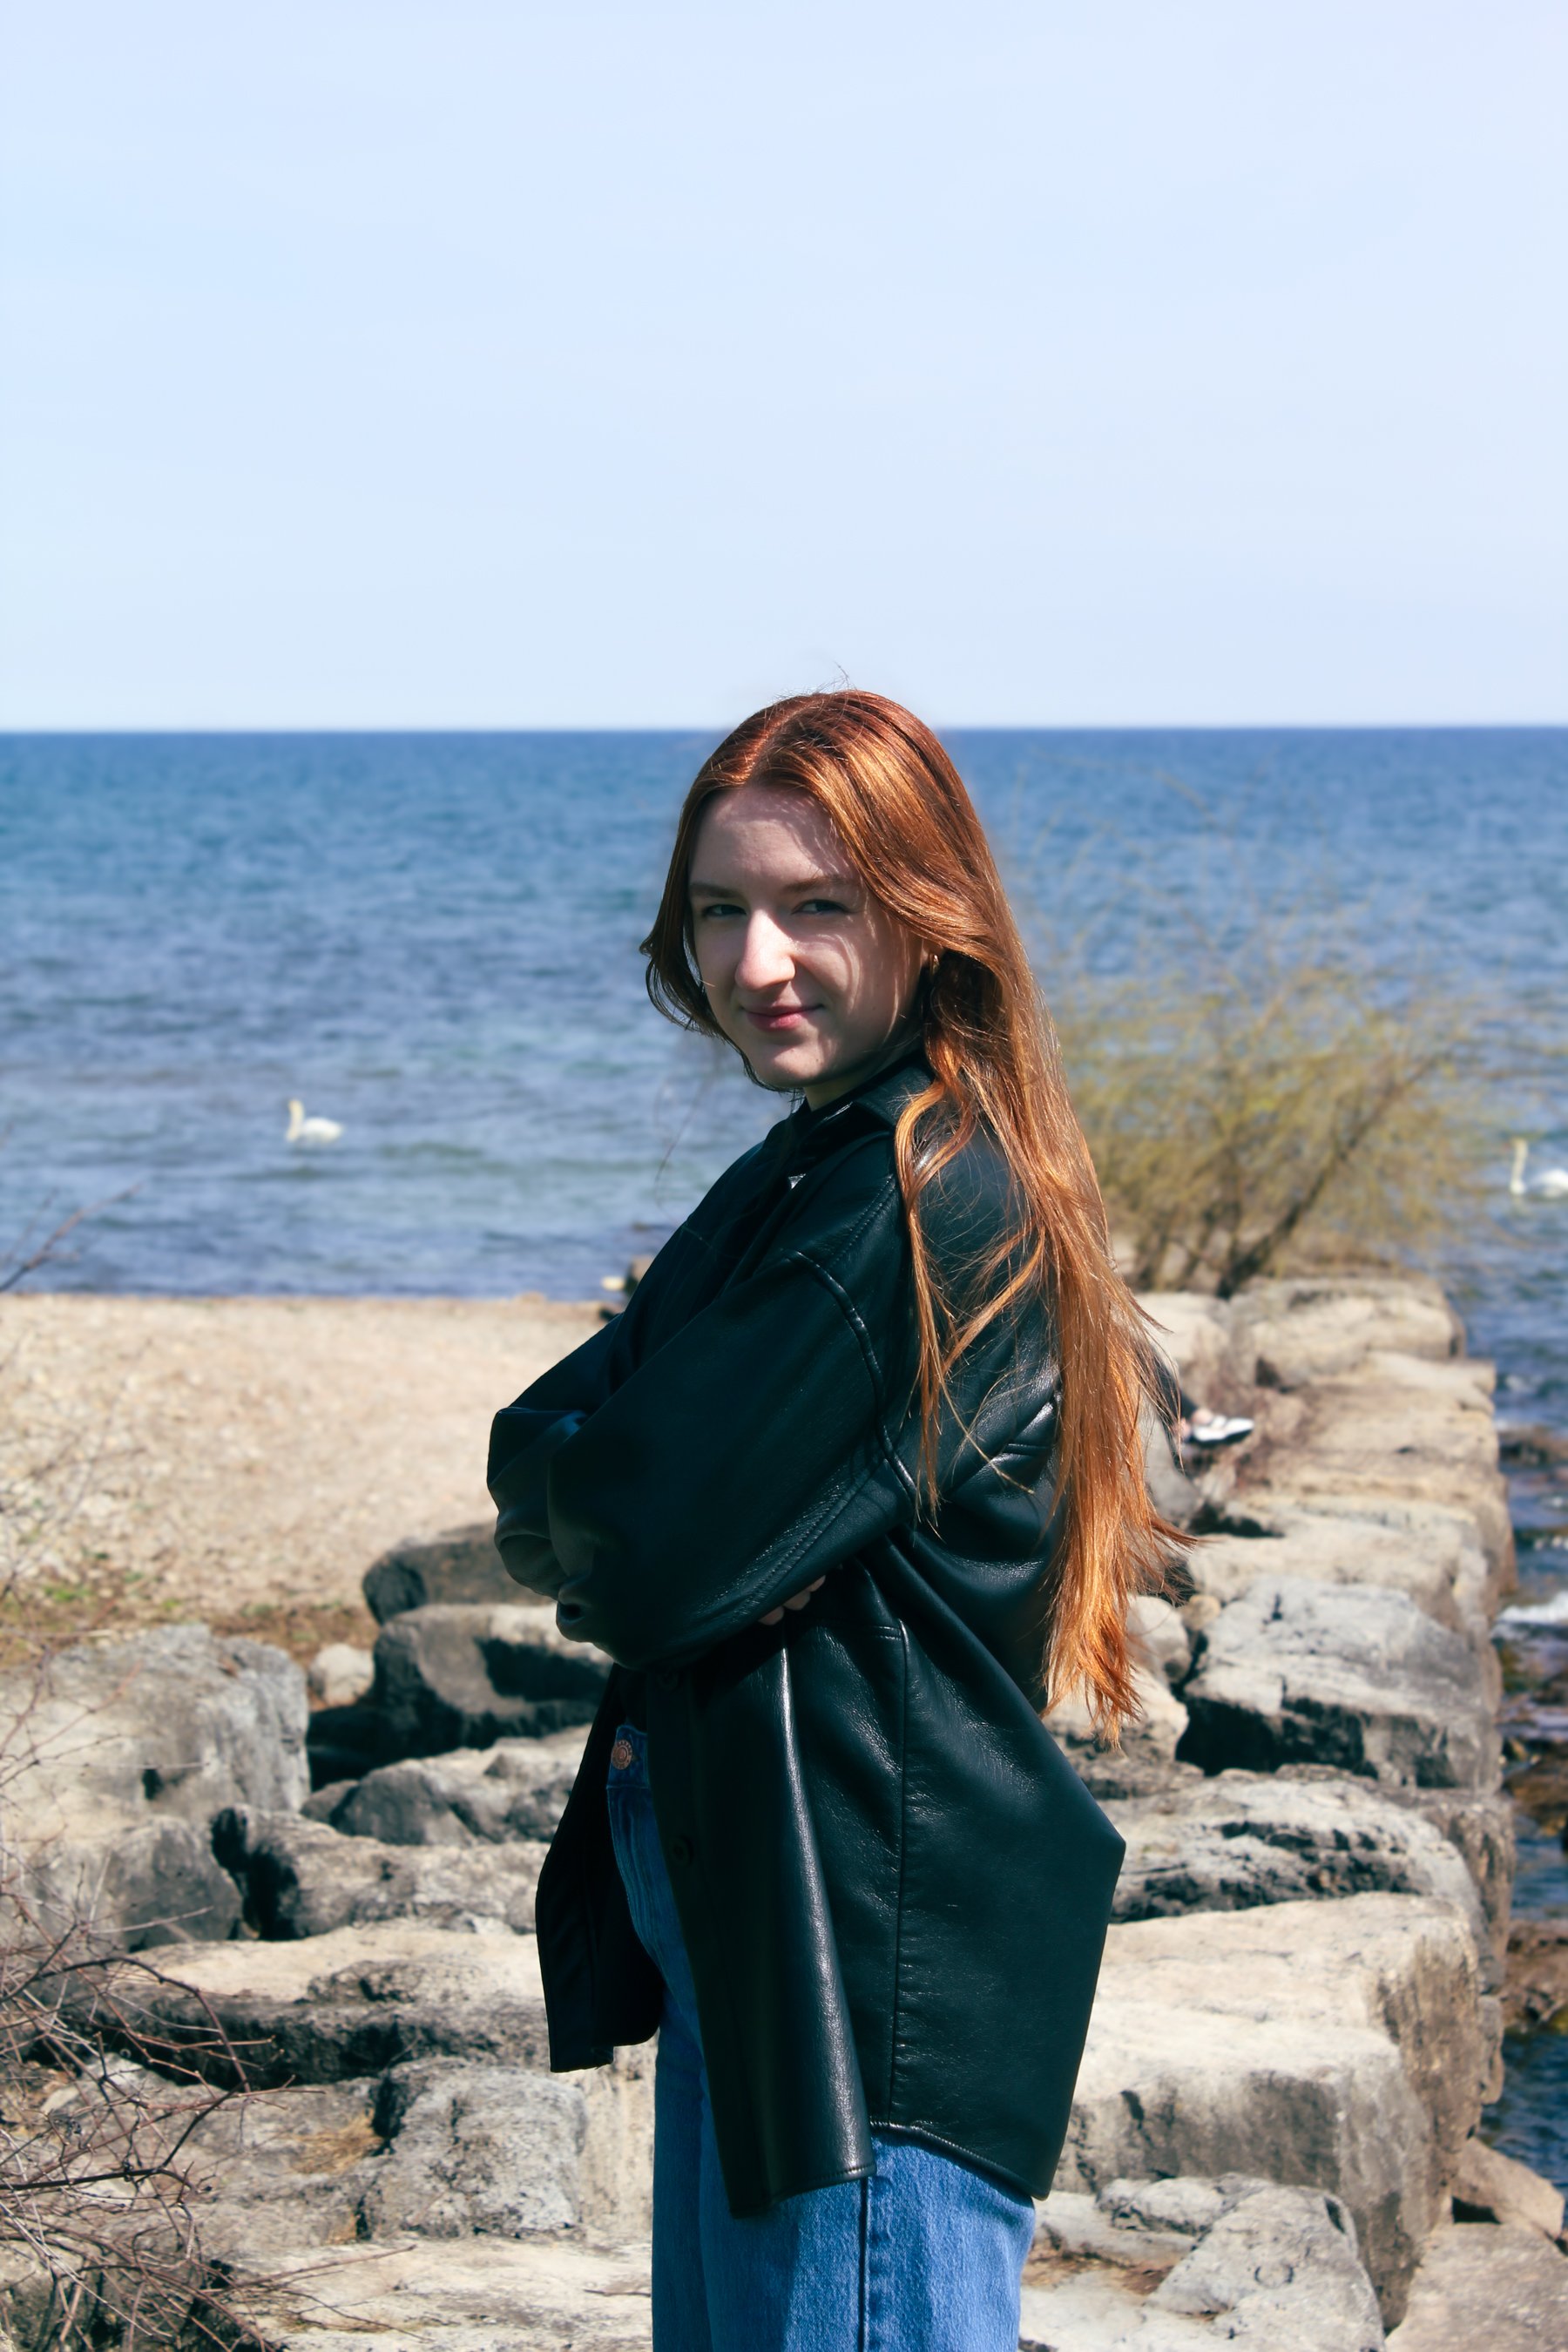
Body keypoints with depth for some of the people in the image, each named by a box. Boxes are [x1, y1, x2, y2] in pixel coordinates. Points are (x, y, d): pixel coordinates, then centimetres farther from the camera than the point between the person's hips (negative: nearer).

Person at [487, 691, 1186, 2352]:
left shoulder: (922, 1201, -20)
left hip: (885, 1969, -10)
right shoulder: (819, 1170, 12)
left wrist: (550, 1476, -2)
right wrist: (594, 1485, -9)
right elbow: (566, 1433, 11)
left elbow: (656, 1552, -21)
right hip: (735, 1927, 10)